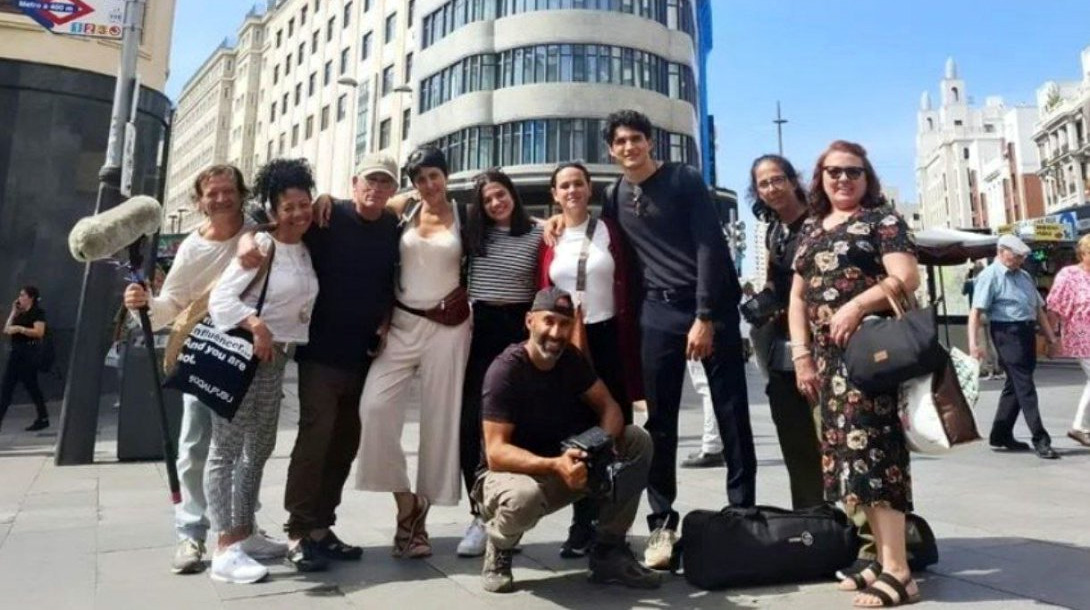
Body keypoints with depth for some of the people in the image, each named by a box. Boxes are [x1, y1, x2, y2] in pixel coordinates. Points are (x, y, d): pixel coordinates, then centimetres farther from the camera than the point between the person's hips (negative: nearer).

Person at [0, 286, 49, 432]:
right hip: (16, 351, 8)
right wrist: (13, 312, 10)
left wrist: (19, 328, -21)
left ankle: (43, 419, 6)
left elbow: (39, 332, -17)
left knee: (31, 386, -4)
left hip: (29, 352, -8)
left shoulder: (38, 312, -6)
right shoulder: (20, 314, 18)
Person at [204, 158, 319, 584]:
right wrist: (255, 325, -31)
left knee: (259, 450, 15)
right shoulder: (260, 246, -12)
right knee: (226, 449, -4)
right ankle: (225, 550, -1)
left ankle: (242, 533, 28)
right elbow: (220, 296, -18)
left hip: (276, 359, 8)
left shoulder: (307, 249, 8)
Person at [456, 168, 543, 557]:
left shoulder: (537, 235, 2)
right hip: (480, 329, 2)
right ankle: (479, 513, 5)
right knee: (471, 422, -4)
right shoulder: (474, 232, 8)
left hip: (519, 329, -2)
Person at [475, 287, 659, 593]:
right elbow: (496, 453, -27)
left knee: (637, 440, -10)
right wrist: (554, 465, -42)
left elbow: (609, 407, -3)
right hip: (509, 473, -6)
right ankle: (498, 550, -4)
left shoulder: (572, 360, -2)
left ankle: (608, 552, -2)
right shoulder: (505, 370, -22)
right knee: (524, 496, -42)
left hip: (564, 466, 6)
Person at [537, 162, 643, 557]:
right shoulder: (548, 239, 7)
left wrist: (629, 346, -7)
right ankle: (583, 524, 18)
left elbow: (627, 291, -1)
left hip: (607, 339, -1)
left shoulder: (609, 230, 3)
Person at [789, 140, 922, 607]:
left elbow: (907, 277, -11)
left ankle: (898, 572, -5)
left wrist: (858, 304, -26)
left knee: (871, 447, -12)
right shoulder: (810, 229, 19)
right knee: (849, 450, 6)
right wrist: (802, 354, 5)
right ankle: (884, 559, 15)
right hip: (828, 356, 7)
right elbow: (797, 297, 15)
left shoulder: (882, 219, 3)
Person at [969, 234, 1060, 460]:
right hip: (1007, 333, -8)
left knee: (1015, 385, 12)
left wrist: (1050, 337, 18)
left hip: (1028, 332, 8)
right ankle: (1040, 439, -5)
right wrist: (973, 342, -24)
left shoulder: (1024, 276, 19)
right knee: (1024, 386, -8)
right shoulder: (990, 276, -7)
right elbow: (976, 311, -15)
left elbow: (1038, 308, 23)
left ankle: (1000, 435, 21)